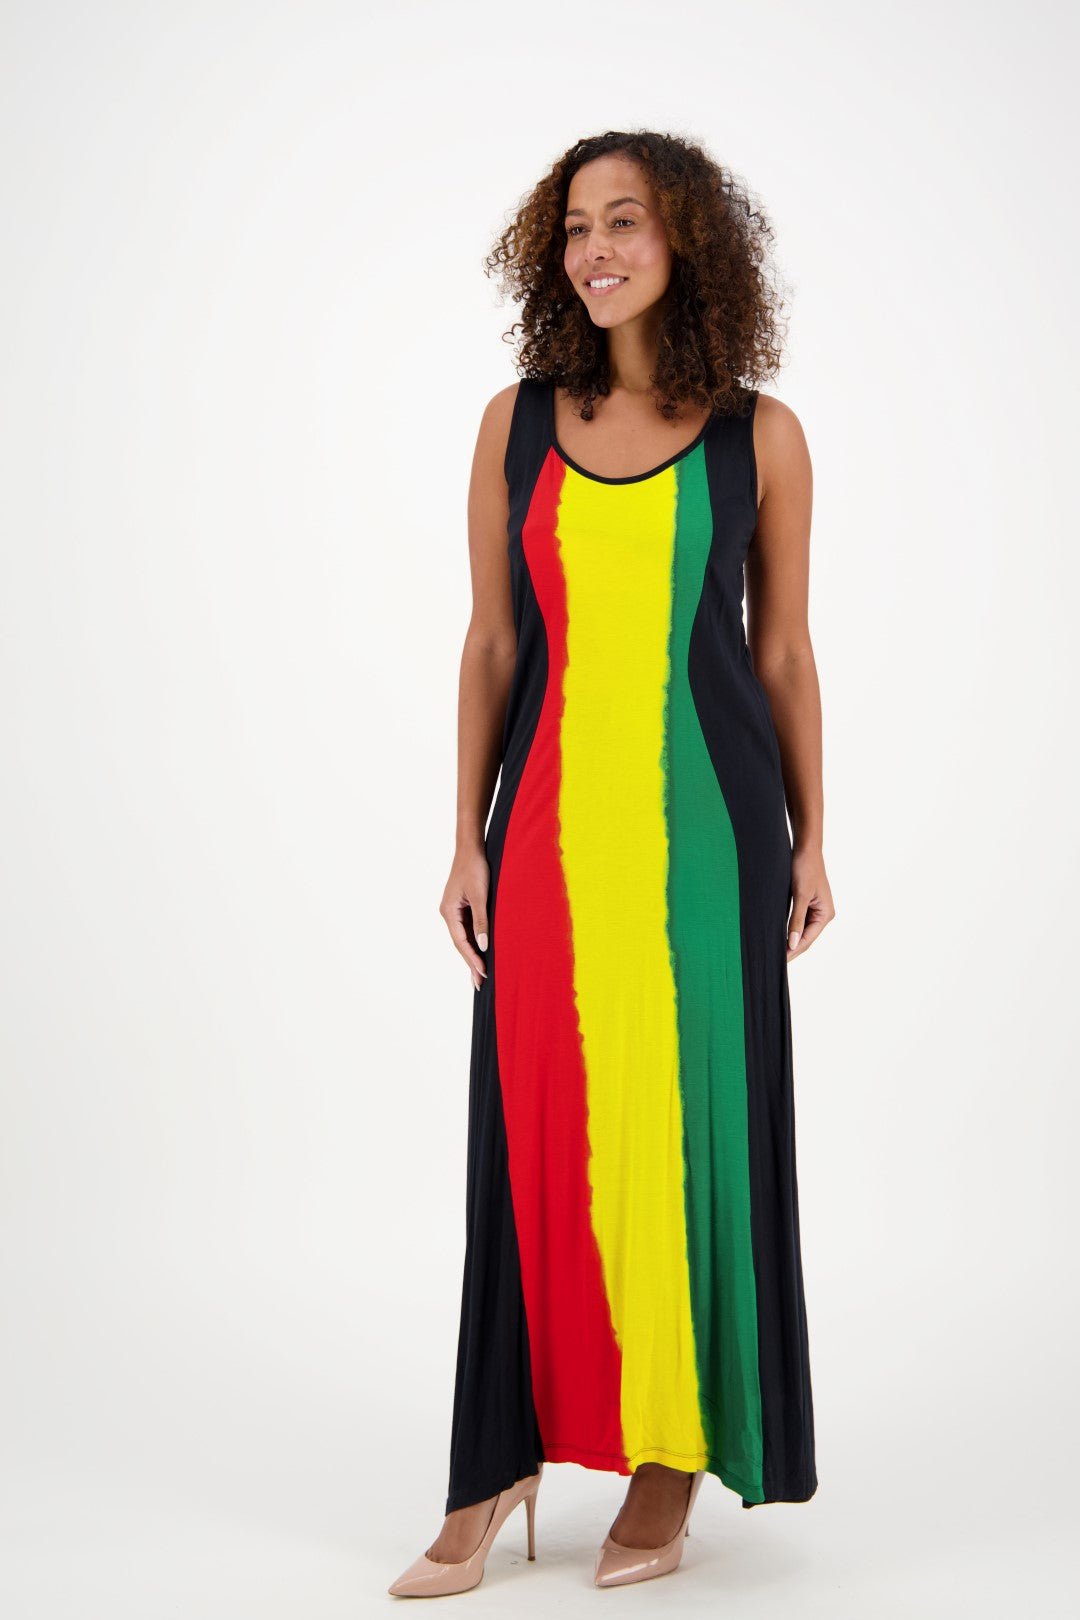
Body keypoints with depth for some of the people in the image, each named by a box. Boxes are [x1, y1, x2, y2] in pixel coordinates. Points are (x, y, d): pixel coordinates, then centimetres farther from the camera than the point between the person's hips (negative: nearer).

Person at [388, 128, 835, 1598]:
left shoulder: (760, 435, 2)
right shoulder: (518, 422, 6)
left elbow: (783, 651, 6)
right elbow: (491, 645, 7)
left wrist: (809, 843, 6)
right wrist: (469, 840, 3)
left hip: (704, 816, -1)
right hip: (553, 817, 2)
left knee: (695, 1124, 4)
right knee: (535, 1132, 5)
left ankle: (671, 1472, 18)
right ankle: (499, 1470, 16)